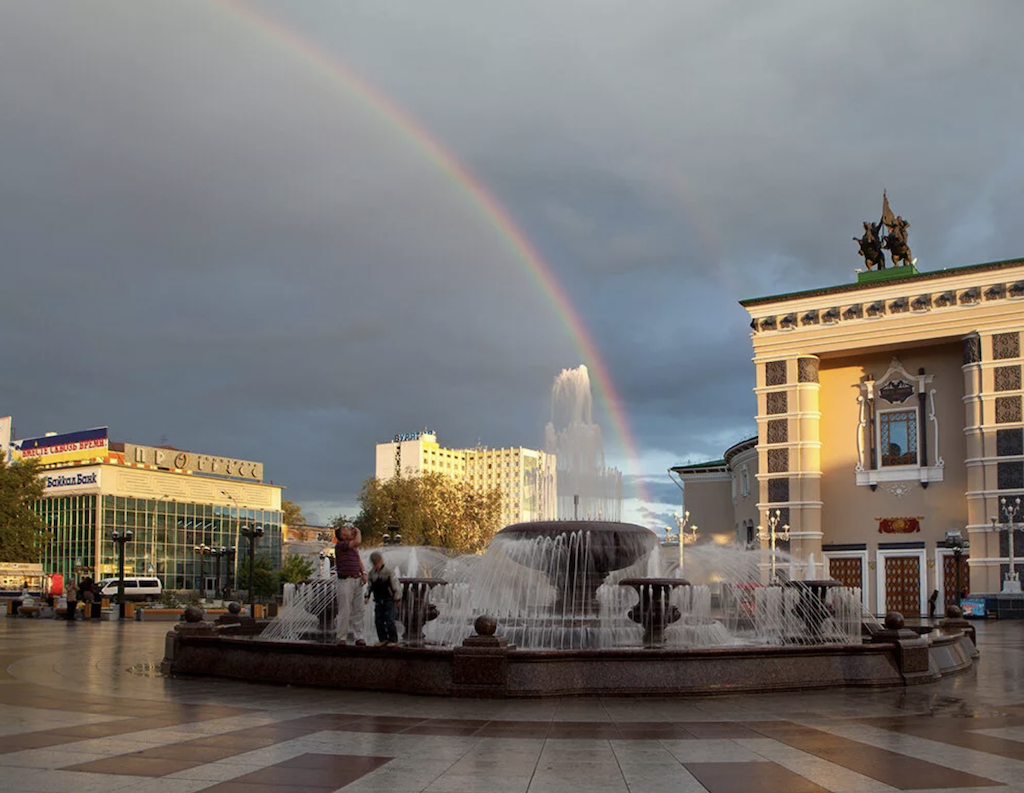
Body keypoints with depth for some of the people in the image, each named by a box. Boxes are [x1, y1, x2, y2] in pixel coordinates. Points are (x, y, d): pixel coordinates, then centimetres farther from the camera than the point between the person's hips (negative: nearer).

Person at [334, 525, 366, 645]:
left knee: (358, 610, 7)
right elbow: (358, 541, -24)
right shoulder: (340, 545, -12)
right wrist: (358, 532, -5)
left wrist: (363, 573, 10)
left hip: (357, 580, 8)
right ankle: (342, 638, 4)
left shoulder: (354, 546, 16)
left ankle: (358, 637, 11)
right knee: (345, 611, -4)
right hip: (345, 581, -8)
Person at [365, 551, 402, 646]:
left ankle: (393, 640, 2)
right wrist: (367, 596, 8)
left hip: (388, 600, -6)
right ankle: (383, 639, 16)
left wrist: (397, 598, -9)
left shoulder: (389, 571, -10)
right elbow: (370, 586, 18)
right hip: (378, 601, 6)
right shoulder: (372, 572, 6)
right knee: (378, 620, 4)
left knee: (389, 620, -8)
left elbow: (396, 585, -8)